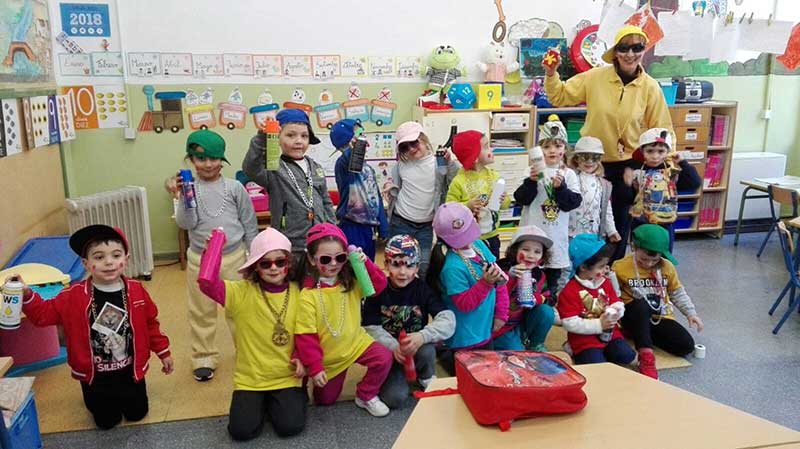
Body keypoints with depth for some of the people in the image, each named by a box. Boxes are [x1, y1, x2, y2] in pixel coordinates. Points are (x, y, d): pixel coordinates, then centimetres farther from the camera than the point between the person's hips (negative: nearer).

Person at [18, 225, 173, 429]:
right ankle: (107, 400, 45)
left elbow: (150, 323, -1)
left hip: (130, 370, 1)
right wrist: (26, 295, -27)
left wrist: (163, 352, 5)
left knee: (137, 414, 16)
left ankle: (123, 396, 46)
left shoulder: (136, 291, -12)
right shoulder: (74, 296, -15)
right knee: (106, 422, 13)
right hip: (95, 375, 0)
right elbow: (44, 313, -9)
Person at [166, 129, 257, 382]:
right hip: (200, 259, 1)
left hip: (234, 256, 0)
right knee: (202, 312, 11)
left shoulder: (234, 188, -4)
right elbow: (186, 224, -12)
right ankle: (204, 357, 26)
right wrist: (182, 198, -25)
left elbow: (249, 224, 3)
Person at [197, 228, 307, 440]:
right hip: (250, 378, 0)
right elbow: (207, 284, -23)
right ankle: (260, 402, 20)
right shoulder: (242, 292, -9)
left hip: (286, 377, 0)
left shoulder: (297, 293, -4)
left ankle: (284, 398, 19)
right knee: (242, 430, -12)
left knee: (290, 426, -15)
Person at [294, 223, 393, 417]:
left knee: (384, 358, -21)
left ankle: (366, 395, 4)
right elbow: (305, 335, -21)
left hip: (356, 341, 3)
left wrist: (365, 264, -27)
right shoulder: (308, 294, -23)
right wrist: (314, 367, -20)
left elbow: (379, 284, -11)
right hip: (329, 355, -3)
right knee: (325, 400, 11)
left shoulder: (351, 282, -7)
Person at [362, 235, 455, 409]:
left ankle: (427, 378, 1)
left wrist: (422, 336, -38)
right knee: (395, 398, -23)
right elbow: (371, 328, -12)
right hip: (388, 351, -1)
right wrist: (394, 346, -30)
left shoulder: (422, 289, -10)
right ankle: (396, 376, 13)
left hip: (417, 347, 1)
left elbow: (448, 320, -21)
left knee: (427, 350, -34)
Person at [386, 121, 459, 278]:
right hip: (401, 223, 1)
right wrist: (390, 189, -7)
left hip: (426, 226, 0)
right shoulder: (401, 164, -1)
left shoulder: (439, 162, -6)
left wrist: (450, 163, -19)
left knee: (423, 267, 7)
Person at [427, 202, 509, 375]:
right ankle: (446, 355, 23)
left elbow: (500, 280, 5)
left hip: (486, 331, 8)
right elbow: (464, 304, -23)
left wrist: (501, 314, 3)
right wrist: (485, 282, -33)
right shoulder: (453, 267, -26)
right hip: (466, 340, -8)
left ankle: (448, 353, 33)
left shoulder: (479, 245, -3)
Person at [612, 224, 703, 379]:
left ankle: (643, 336, 1)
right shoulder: (620, 267, -10)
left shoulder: (667, 266, 1)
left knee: (686, 345, -17)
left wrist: (691, 313, 3)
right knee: (641, 304, -40)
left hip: (660, 317, 4)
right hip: (634, 317, -4)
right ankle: (646, 355, -40)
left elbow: (678, 293, 13)